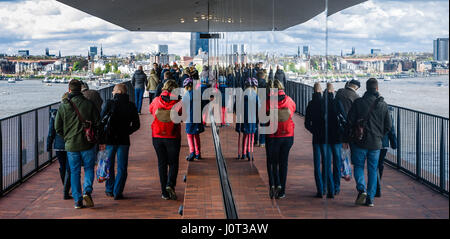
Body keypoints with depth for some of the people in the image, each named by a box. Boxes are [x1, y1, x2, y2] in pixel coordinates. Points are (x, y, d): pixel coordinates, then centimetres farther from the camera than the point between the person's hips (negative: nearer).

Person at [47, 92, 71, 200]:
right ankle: (66, 192, -5)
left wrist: (49, 146, 9)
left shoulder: (55, 114, -3)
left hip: (58, 145, 3)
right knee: (69, 169, 2)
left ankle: (66, 190, 33)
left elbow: (51, 131, 1)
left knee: (62, 168, 18)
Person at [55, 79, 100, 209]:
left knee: (74, 172, 8)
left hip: (71, 145, 1)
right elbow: (98, 122, -4)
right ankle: (87, 190, -8)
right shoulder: (89, 104, -5)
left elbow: (57, 127, 0)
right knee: (89, 168, 14)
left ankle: (77, 200, 6)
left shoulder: (63, 106, -3)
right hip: (87, 144, -1)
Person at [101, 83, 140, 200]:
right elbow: (136, 125, 3)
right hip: (124, 140, 1)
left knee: (109, 165, 15)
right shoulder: (131, 106, 1)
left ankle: (109, 190, 22)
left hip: (110, 139, -1)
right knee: (122, 168, 8)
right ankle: (117, 192, 5)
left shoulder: (110, 103, -9)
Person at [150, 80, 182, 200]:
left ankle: (164, 192, 9)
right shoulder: (176, 102, -10)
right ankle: (170, 184, -14)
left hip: (157, 136, 2)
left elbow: (151, 110, 18)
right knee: (173, 163, 10)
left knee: (162, 163, 11)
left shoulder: (156, 101, -1)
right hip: (173, 137, -2)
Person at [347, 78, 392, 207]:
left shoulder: (358, 103, -8)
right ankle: (370, 199, 9)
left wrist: (352, 136, 7)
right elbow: (388, 125, 3)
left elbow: (350, 121, -8)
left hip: (360, 142, -2)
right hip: (376, 143, 2)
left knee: (358, 166, 11)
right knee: (372, 170, 9)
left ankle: (361, 189, -13)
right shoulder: (383, 104, 0)